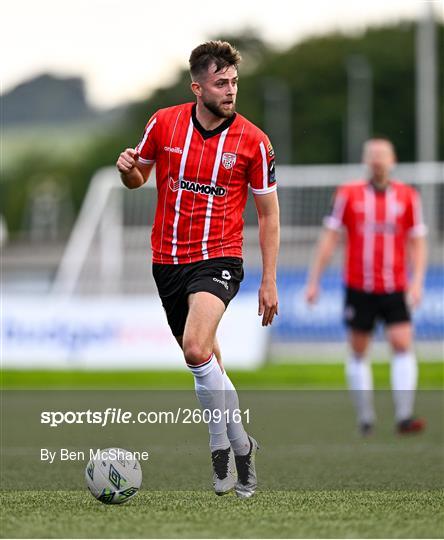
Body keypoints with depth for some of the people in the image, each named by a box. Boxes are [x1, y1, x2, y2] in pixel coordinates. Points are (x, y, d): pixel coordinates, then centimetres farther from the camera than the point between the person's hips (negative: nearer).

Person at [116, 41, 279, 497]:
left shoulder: (252, 141, -7)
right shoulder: (163, 123, -1)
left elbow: (268, 212, 1)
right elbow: (138, 178, 14)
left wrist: (269, 281, -2)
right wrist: (128, 169, -11)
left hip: (218, 259, -4)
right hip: (167, 260, 4)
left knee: (197, 348, -26)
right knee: (205, 361, 12)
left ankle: (224, 444, -11)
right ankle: (239, 446, 28)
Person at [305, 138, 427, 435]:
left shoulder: (407, 196, 3)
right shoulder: (348, 194, 0)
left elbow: (417, 242, 6)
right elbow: (330, 238, 4)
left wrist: (417, 281, -6)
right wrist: (314, 281, 1)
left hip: (395, 288, 0)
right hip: (358, 288, 0)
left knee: (403, 345, -13)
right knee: (358, 352, 4)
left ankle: (404, 415, -15)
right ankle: (365, 417, 14)